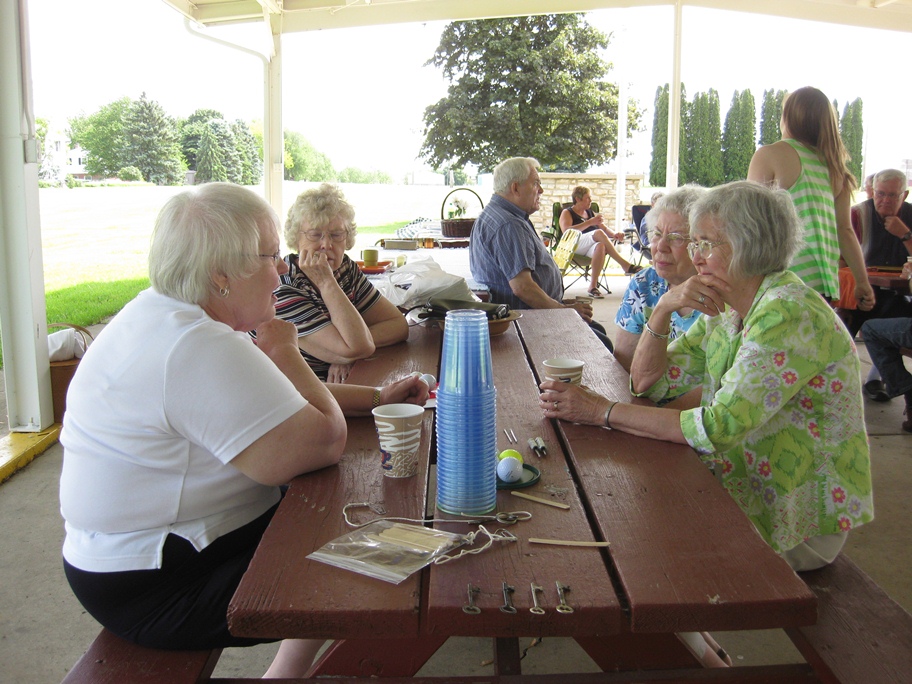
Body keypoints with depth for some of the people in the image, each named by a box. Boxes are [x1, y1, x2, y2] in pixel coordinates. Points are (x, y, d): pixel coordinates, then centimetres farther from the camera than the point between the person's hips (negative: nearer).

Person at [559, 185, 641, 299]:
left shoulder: (590, 212, 29)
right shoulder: (567, 213, 10)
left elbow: (604, 228, 24)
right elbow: (566, 231, -10)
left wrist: (614, 235, -1)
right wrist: (589, 222, -15)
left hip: (591, 247, 5)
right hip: (574, 246, -5)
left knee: (601, 246, -35)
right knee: (599, 233, -33)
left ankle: (593, 286, -41)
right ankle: (625, 265, -36)